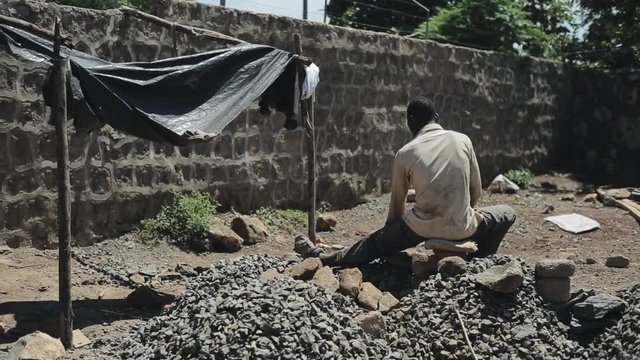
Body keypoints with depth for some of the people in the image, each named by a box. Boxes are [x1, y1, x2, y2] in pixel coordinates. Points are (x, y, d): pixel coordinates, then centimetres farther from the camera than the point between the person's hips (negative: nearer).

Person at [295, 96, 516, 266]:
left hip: (422, 229, 0)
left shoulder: (405, 154, -2)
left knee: (379, 240, 25)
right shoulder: (462, 140, 2)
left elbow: (397, 203, 8)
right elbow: (476, 191, 8)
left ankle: (324, 258, 34)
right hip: (462, 229, 0)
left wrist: (393, 235, 25)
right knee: (507, 214, 26)